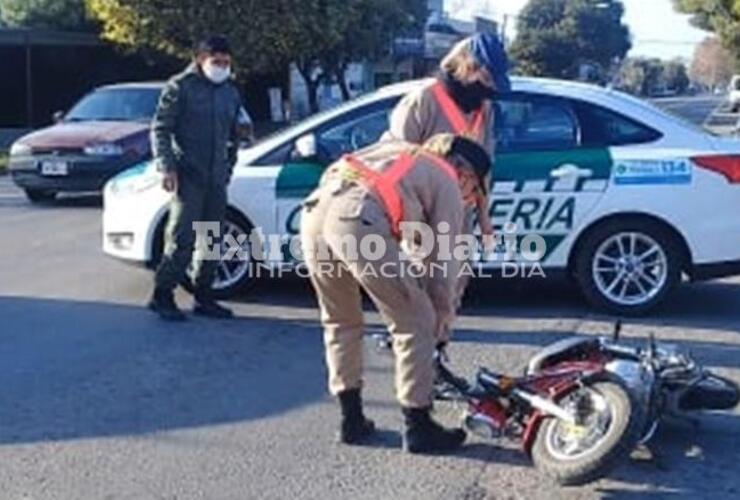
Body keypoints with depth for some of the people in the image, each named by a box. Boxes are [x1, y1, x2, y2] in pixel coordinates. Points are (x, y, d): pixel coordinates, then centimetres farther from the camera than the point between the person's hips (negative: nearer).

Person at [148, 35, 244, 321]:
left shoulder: (230, 92, 15)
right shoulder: (181, 87, -4)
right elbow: (160, 129, -7)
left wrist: (229, 166, 15)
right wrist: (167, 167, -15)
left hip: (216, 179, 7)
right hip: (188, 176, -6)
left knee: (212, 239, 10)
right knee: (182, 237, -11)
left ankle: (203, 296, 20)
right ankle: (162, 295, -2)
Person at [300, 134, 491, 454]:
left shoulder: (399, 153, 37)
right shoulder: (447, 185, 18)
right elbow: (444, 265, 17)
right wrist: (440, 328, 29)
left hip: (314, 212, 7)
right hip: (358, 221, -7)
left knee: (340, 321, 25)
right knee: (415, 325, 8)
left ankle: (352, 420, 31)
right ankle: (418, 429, 16)